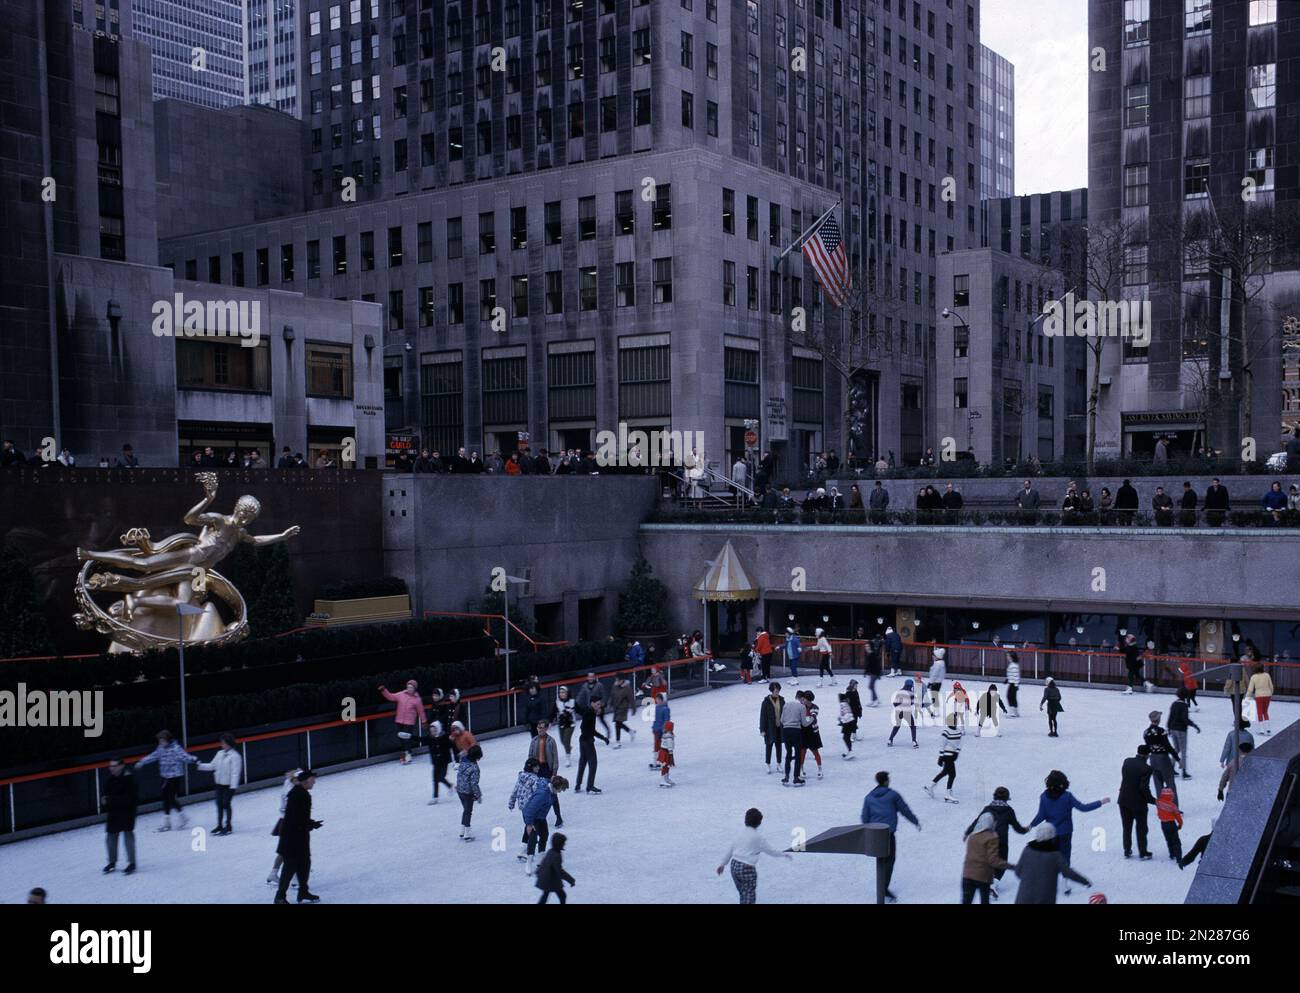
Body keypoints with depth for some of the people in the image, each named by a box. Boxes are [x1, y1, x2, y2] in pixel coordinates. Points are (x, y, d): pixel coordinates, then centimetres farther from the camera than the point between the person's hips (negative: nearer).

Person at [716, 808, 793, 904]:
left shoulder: (742, 833, 10)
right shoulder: (758, 837, -9)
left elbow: (730, 848, 15)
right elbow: (771, 851, 0)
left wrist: (723, 863, 23)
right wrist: (784, 854, 15)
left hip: (734, 865, 7)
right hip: (747, 868, -7)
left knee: (743, 894, 21)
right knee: (749, 896, 2)